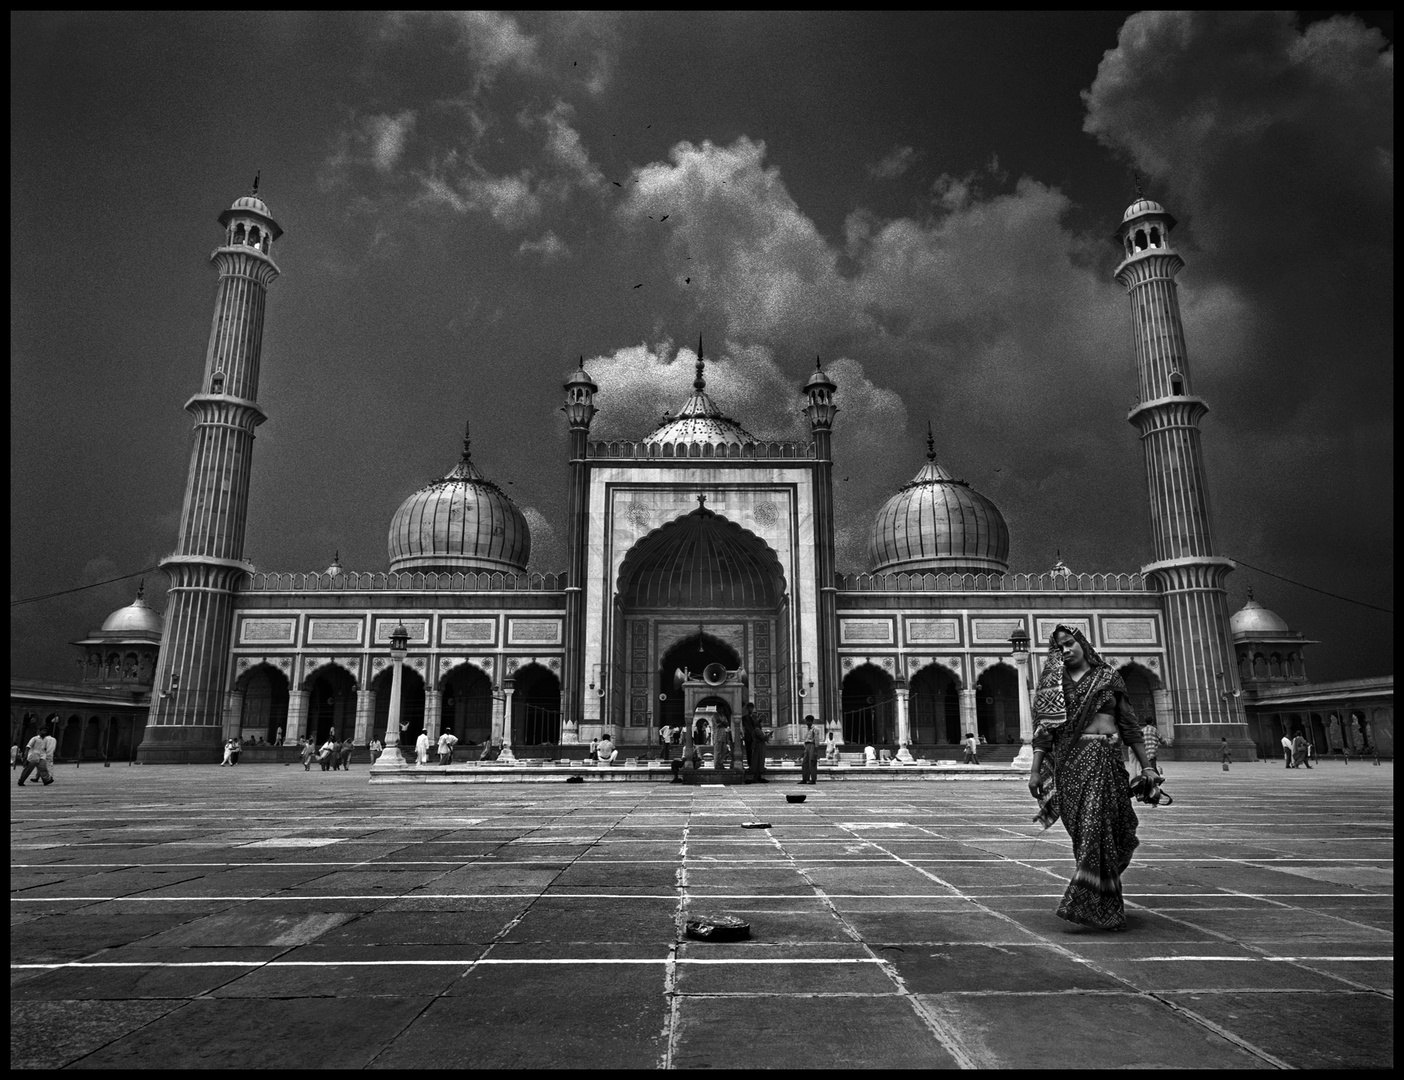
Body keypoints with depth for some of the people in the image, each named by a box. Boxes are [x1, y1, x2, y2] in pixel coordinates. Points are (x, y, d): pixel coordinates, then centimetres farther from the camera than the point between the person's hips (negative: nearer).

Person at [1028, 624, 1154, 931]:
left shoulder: (1107, 677, 11)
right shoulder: (1053, 682, 10)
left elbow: (1129, 725, 13)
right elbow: (1043, 729, 6)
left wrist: (1146, 766, 10)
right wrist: (1035, 769, -1)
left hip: (1105, 756, 0)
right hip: (1069, 759, 1)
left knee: (1097, 824, -11)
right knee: (1083, 827, 2)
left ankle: (1083, 901, -7)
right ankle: (1106, 907, 17)